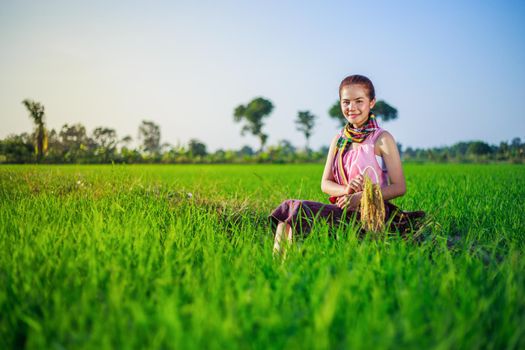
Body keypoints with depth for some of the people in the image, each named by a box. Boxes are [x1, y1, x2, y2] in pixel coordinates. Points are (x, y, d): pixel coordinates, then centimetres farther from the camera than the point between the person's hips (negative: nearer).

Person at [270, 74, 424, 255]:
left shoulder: (382, 139, -2)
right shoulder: (339, 139, 15)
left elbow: (399, 187, -6)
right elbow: (325, 183, 12)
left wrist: (361, 197, -18)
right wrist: (345, 190, -12)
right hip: (342, 209, 6)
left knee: (299, 211, -26)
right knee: (288, 207, -19)